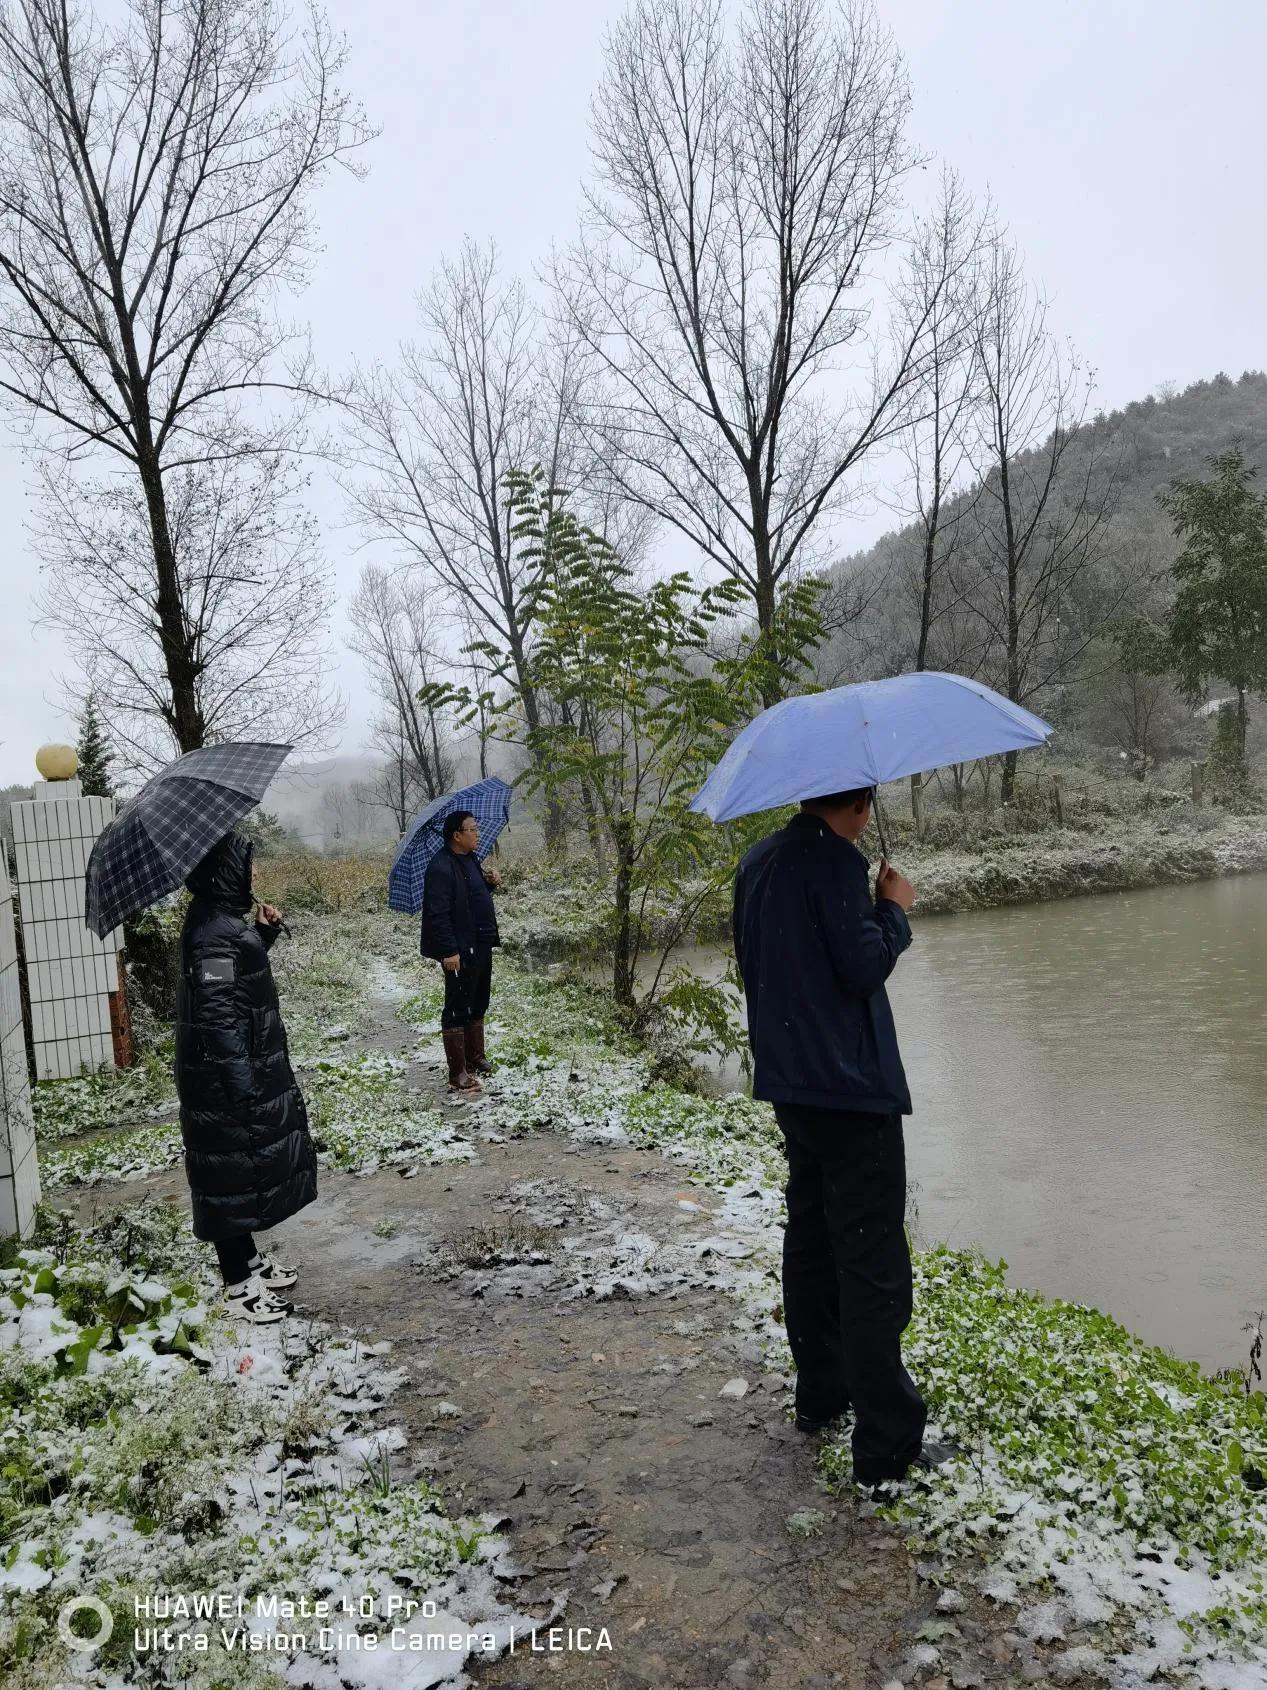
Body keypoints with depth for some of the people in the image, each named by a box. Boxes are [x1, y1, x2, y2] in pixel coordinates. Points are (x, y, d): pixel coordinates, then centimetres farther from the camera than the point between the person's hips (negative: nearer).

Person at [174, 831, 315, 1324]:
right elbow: (217, 1018, -26)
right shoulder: (214, 931, -24)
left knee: (249, 1170, 21)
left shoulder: (223, 919, 6)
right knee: (232, 1176, 4)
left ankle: (249, 1259, 37)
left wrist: (263, 934, 6)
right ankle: (239, 1286, 18)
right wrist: (243, 1089, -25)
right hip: (229, 1082, -10)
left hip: (247, 1073, 10)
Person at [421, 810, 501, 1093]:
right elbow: (438, 913, -22)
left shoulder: (470, 860, 12)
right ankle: (457, 1074, 2)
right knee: (458, 1010, -3)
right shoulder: (441, 868, -18)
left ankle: (476, 1058, 33)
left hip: (481, 946, 10)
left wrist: (490, 882, 6)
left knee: (478, 1005, 19)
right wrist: (449, 951, -25)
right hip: (460, 952, -10)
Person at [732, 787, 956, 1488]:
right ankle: (887, 1444, 5)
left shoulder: (756, 863, 10)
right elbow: (864, 967, -19)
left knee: (810, 1242, 19)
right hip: (852, 1088, -9)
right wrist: (894, 908, -4)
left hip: (787, 1084, 9)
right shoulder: (834, 861, -16)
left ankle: (820, 1393, 32)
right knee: (873, 1265, -2)